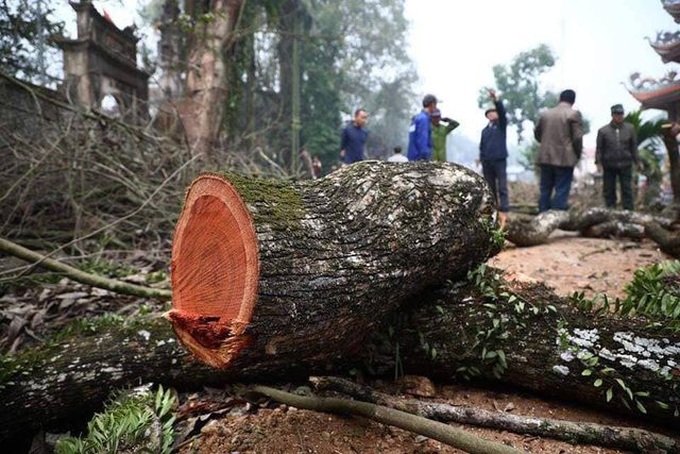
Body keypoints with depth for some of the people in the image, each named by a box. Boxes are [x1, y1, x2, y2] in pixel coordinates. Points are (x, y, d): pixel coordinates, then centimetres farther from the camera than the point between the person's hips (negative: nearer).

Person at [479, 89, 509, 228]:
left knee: (502, 188, -7)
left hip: (500, 160, -4)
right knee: (490, 189, 7)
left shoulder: (501, 124, 5)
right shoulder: (485, 130, 15)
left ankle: (504, 212, -12)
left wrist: (496, 99, -29)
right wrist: (482, 161, 9)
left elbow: (502, 111, -14)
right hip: (487, 162, 4)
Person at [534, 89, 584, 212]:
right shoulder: (574, 114, -6)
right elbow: (577, 137, -9)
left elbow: (537, 133, 15)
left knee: (545, 190, 11)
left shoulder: (545, 113, 9)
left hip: (545, 157, 5)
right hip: (565, 159, -5)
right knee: (561, 191, -2)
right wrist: (578, 154, 5)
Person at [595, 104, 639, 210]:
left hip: (625, 165, 1)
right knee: (609, 190, 4)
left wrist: (637, 162, 8)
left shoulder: (630, 128, 5)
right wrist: (598, 162, -9)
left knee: (627, 190, 1)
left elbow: (634, 146, 9)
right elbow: (599, 148, 0)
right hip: (609, 166, -1)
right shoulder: (603, 131, -1)